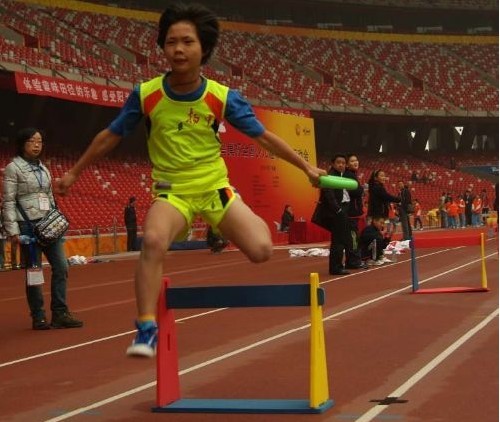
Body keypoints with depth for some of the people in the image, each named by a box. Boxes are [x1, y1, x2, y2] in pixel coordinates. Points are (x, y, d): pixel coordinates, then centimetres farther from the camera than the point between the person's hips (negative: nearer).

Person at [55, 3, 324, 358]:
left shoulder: (222, 97, -10)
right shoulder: (146, 95, -9)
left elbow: (264, 137, 1)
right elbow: (111, 136, 6)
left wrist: (306, 167, 3)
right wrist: (74, 172, 13)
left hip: (215, 188, 1)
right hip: (171, 190, -1)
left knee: (261, 251, -17)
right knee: (153, 240, -34)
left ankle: (256, 224, 21)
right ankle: (147, 330, -27)